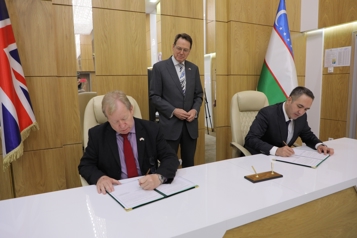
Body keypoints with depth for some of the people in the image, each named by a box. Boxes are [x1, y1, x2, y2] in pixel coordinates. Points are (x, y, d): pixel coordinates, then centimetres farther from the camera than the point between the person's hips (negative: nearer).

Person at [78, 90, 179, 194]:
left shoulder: (151, 129, -4)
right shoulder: (97, 134, -3)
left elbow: (171, 158, -5)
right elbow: (85, 165, 4)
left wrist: (159, 177, -26)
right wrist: (99, 177, -18)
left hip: (148, 189, 1)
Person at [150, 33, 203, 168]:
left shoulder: (194, 69, 10)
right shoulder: (159, 67, -3)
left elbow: (198, 94, 12)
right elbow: (154, 96, -6)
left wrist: (195, 110, -7)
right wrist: (173, 111, -16)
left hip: (190, 125, 4)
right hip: (170, 124, -4)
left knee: (189, 164, 15)